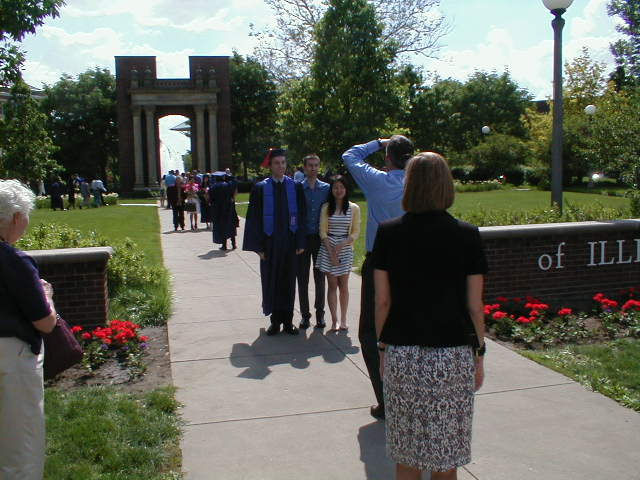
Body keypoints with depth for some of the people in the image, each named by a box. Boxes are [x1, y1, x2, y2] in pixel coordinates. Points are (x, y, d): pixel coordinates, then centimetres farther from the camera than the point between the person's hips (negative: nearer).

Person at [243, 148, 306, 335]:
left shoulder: (295, 187, 3)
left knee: (288, 281, 7)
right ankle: (275, 320, 17)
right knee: (271, 281, 5)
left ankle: (287, 320, 17)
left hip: (290, 241, 1)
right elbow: (254, 218, -1)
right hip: (270, 242, -1)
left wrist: (300, 242, -2)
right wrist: (258, 246, -7)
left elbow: (301, 216, 4)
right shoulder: (260, 188, 0)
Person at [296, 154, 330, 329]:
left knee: (320, 277, 8)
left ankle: (320, 314, 19)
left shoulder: (326, 188, 3)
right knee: (302, 278, 5)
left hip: (320, 238, 1)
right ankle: (305, 315, 16)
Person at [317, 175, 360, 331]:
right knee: (332, 285, 1)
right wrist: (331, 252, -9)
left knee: (343, 286, 5)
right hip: (328, 249, 0)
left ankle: (343, 320, 12)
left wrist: (342, 244, -14)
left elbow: (356, 232, 2)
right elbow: (323, 231, -1)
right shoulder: (326, 207, 1)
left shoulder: (354, 208, 1)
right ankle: (334, 321, 5)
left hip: (345, 249, 0)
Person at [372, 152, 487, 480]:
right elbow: (474, 305, -2)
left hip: (402, 354, 1)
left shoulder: (388, 233, -3)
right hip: (453, 355, 0)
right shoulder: (467, 235, -4)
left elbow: (382, 301, -1)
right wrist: (479, 354, 9)